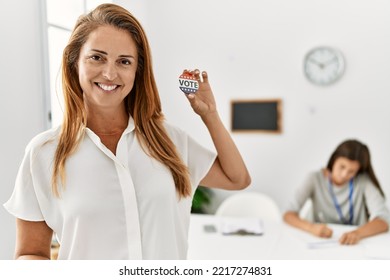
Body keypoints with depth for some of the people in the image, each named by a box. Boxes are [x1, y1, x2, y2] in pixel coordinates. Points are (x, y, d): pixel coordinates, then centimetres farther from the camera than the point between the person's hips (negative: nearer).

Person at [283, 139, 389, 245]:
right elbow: (288, 214, -13)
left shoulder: (364, 181, -9)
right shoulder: (316, 179, -8)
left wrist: (358, 233, -36)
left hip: (354, 245, 0)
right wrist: (312, 227, -31)